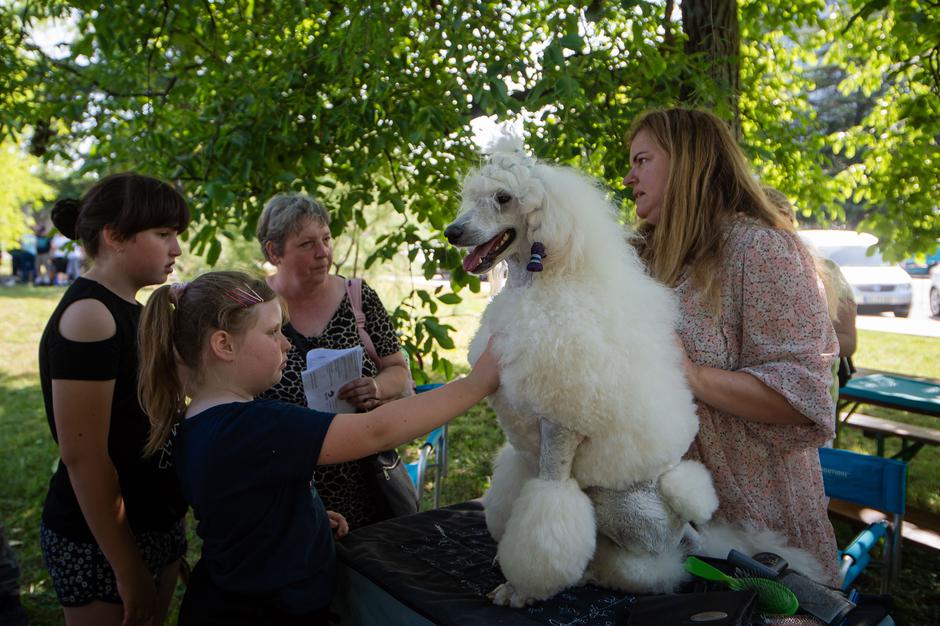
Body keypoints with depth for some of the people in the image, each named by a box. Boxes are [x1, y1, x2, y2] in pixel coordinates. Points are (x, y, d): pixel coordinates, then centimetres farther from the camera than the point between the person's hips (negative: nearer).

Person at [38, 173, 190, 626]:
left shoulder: (130, 311, 6)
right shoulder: (88, 316, -20)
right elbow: (83, 456, -22)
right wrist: (128, 570, -18)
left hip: (157, 524, 8)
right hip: (100, 543, -8)